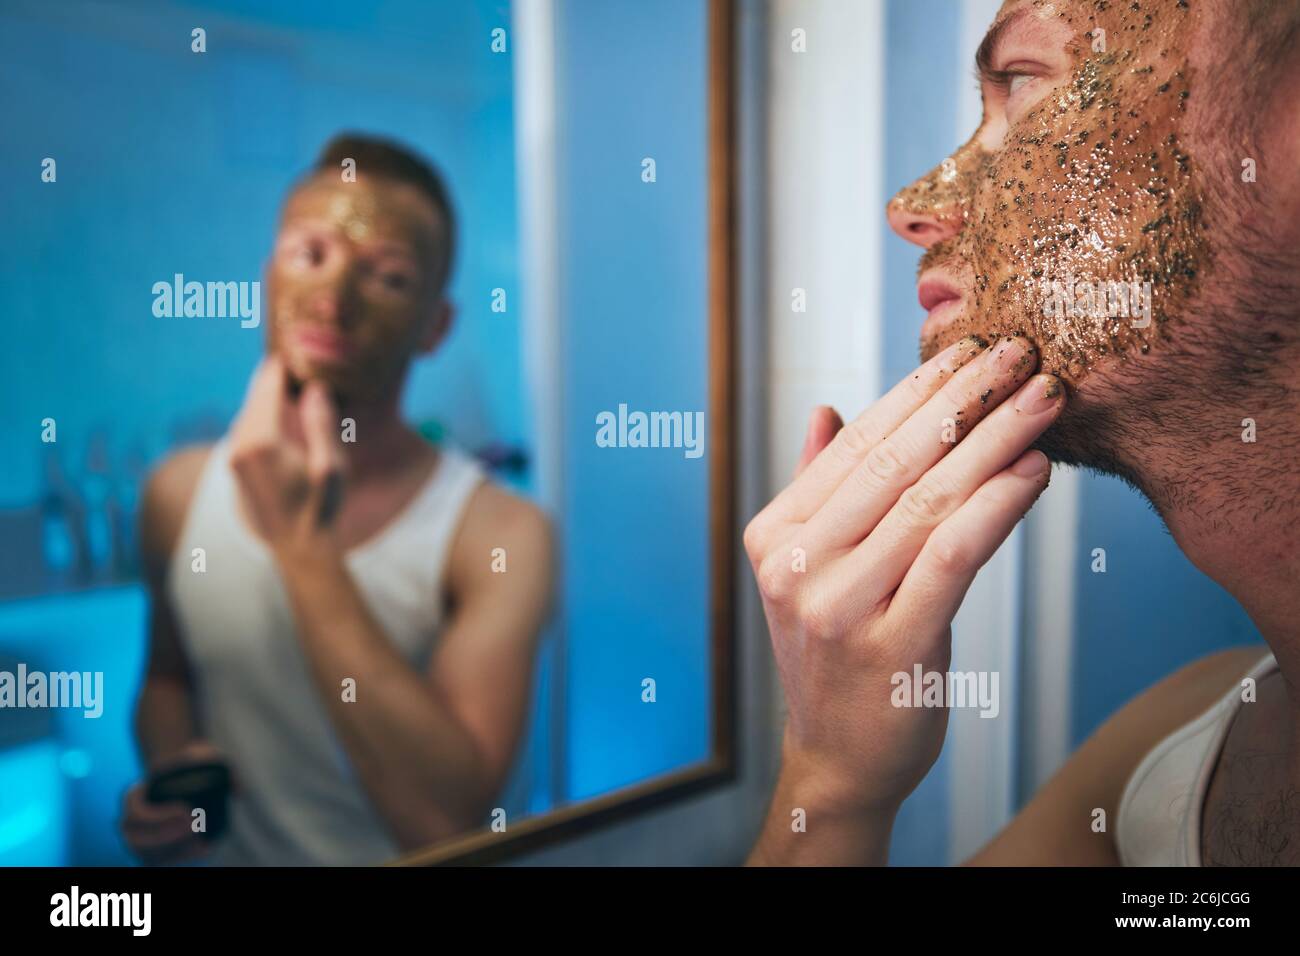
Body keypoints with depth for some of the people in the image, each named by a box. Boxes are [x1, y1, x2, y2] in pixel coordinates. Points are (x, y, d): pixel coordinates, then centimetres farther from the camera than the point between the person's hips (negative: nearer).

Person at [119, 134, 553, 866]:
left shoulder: (499, 533, -15)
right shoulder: (179, 492, -2)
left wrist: (301, 547, -22)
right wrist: (170, 781, -6)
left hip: (403, 858, -3)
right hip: (232, 853, 4)